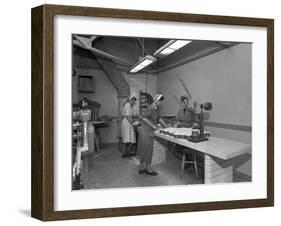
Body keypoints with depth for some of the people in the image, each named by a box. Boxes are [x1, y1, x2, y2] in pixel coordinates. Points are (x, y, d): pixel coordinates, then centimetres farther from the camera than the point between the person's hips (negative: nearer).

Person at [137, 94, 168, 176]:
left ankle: (142, 168, 22)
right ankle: (148, 169, 10)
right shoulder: (151, 108, -17)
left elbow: (158, 118, 24)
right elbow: (143, 117, -23)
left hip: (149, 131, 9)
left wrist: (166, 126, 21)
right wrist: (153, 126, -21)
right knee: (148, 150, 0)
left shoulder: (156, 108, 11)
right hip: (146, 130, -9)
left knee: (143, 150, 13)